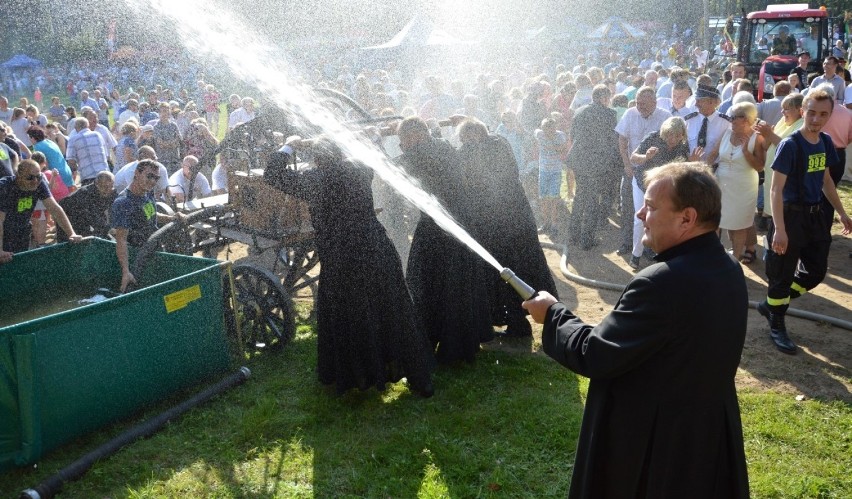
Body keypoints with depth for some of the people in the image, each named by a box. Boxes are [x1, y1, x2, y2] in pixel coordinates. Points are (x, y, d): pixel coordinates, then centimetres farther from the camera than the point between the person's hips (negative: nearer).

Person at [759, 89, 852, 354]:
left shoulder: (826, 142, 4)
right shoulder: (790, 145, -18)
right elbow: (776, 189, -19)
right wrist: (779, 229, -25)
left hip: (815, 215, 7)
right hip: (791, 215, -7)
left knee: (816, 272, 14)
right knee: (782, 275, 4)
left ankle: (771, 304, 30)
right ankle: (777, 326, 20)